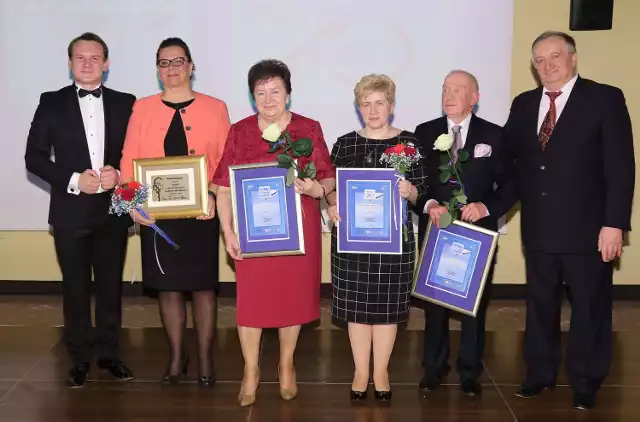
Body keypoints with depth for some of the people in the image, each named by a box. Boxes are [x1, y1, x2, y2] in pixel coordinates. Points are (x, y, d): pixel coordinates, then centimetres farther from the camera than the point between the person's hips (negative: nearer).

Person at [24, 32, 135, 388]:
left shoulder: (125, 103, 5)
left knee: (110, 285, 9)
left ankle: (108, 353, 23)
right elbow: (34, 157, -2)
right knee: (75, 288, 7)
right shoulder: (51, 103, 1)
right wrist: (73, 180, -14)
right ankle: (80, 359, 19)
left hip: (113, 209, 1)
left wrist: (120, 175, -13)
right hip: (70, 211, -1)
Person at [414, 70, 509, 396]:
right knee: (434, 300, 7)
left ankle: (470, 371, 19)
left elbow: (508, 184, 2)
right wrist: (428, 205, -15)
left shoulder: (494, 135, 2)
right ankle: (434, 367, 21)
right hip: (435, 229, 1)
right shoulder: (424, 133, 5)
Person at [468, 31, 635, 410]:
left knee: (590, 308, 10)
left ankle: (586, 382, 26)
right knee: (540, 306, 15)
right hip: (539, 229, 4)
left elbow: (621, 165, -10)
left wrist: (614, 223, -16)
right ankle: (540, 374, 31)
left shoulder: (605, 98, -6)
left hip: (587, 229, -4)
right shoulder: (523, 104, 8)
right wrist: (490, 205, -9)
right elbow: (514, 166, 5)